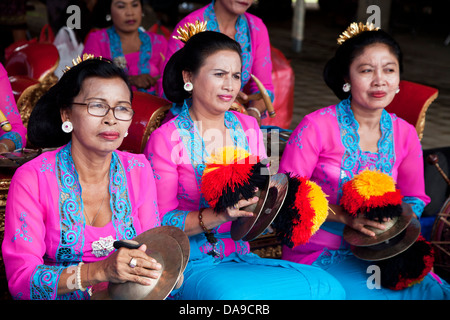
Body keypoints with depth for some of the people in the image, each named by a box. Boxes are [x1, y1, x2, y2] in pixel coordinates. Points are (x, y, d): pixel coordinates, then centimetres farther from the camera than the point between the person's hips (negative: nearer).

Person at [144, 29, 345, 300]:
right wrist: (218, 215, -23)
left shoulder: (248, 128, 11)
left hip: (240, 257, 5)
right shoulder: (166, 139, -6)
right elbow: (161, 222, -9)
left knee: (329, 286, -20)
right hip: (190, 265, -5)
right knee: (233, 295, -38)